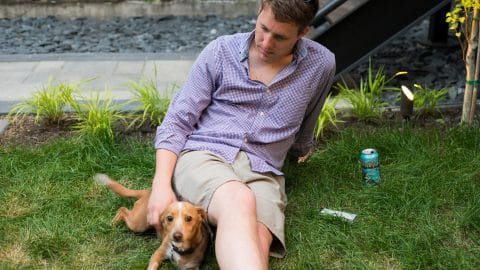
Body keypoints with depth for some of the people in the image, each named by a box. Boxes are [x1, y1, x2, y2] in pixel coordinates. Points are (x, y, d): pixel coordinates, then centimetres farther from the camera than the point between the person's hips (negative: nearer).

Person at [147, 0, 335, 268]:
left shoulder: (321, 64, 4)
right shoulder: (220, 51, 1)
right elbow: (177, 121, 0)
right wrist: (161, 184, -11)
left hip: (262, 173, 2)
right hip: (202, 156, -2)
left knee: (255, 244, -34)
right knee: (239, 202, -39)